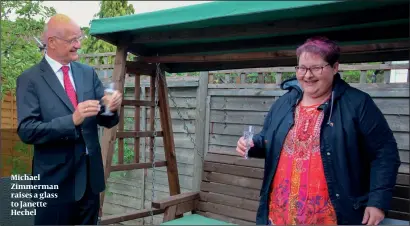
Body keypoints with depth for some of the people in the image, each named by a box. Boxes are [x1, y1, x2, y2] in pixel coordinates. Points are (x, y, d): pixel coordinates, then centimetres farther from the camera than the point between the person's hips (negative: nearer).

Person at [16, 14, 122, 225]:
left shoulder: (88, 73, 6)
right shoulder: (30, 79, -8)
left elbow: (105, 120, 6)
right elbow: (26, 131, -16)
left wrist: (111, 108, -17)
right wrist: (72, 120, -29)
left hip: (90, 176, 5)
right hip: (56, 180, -4)